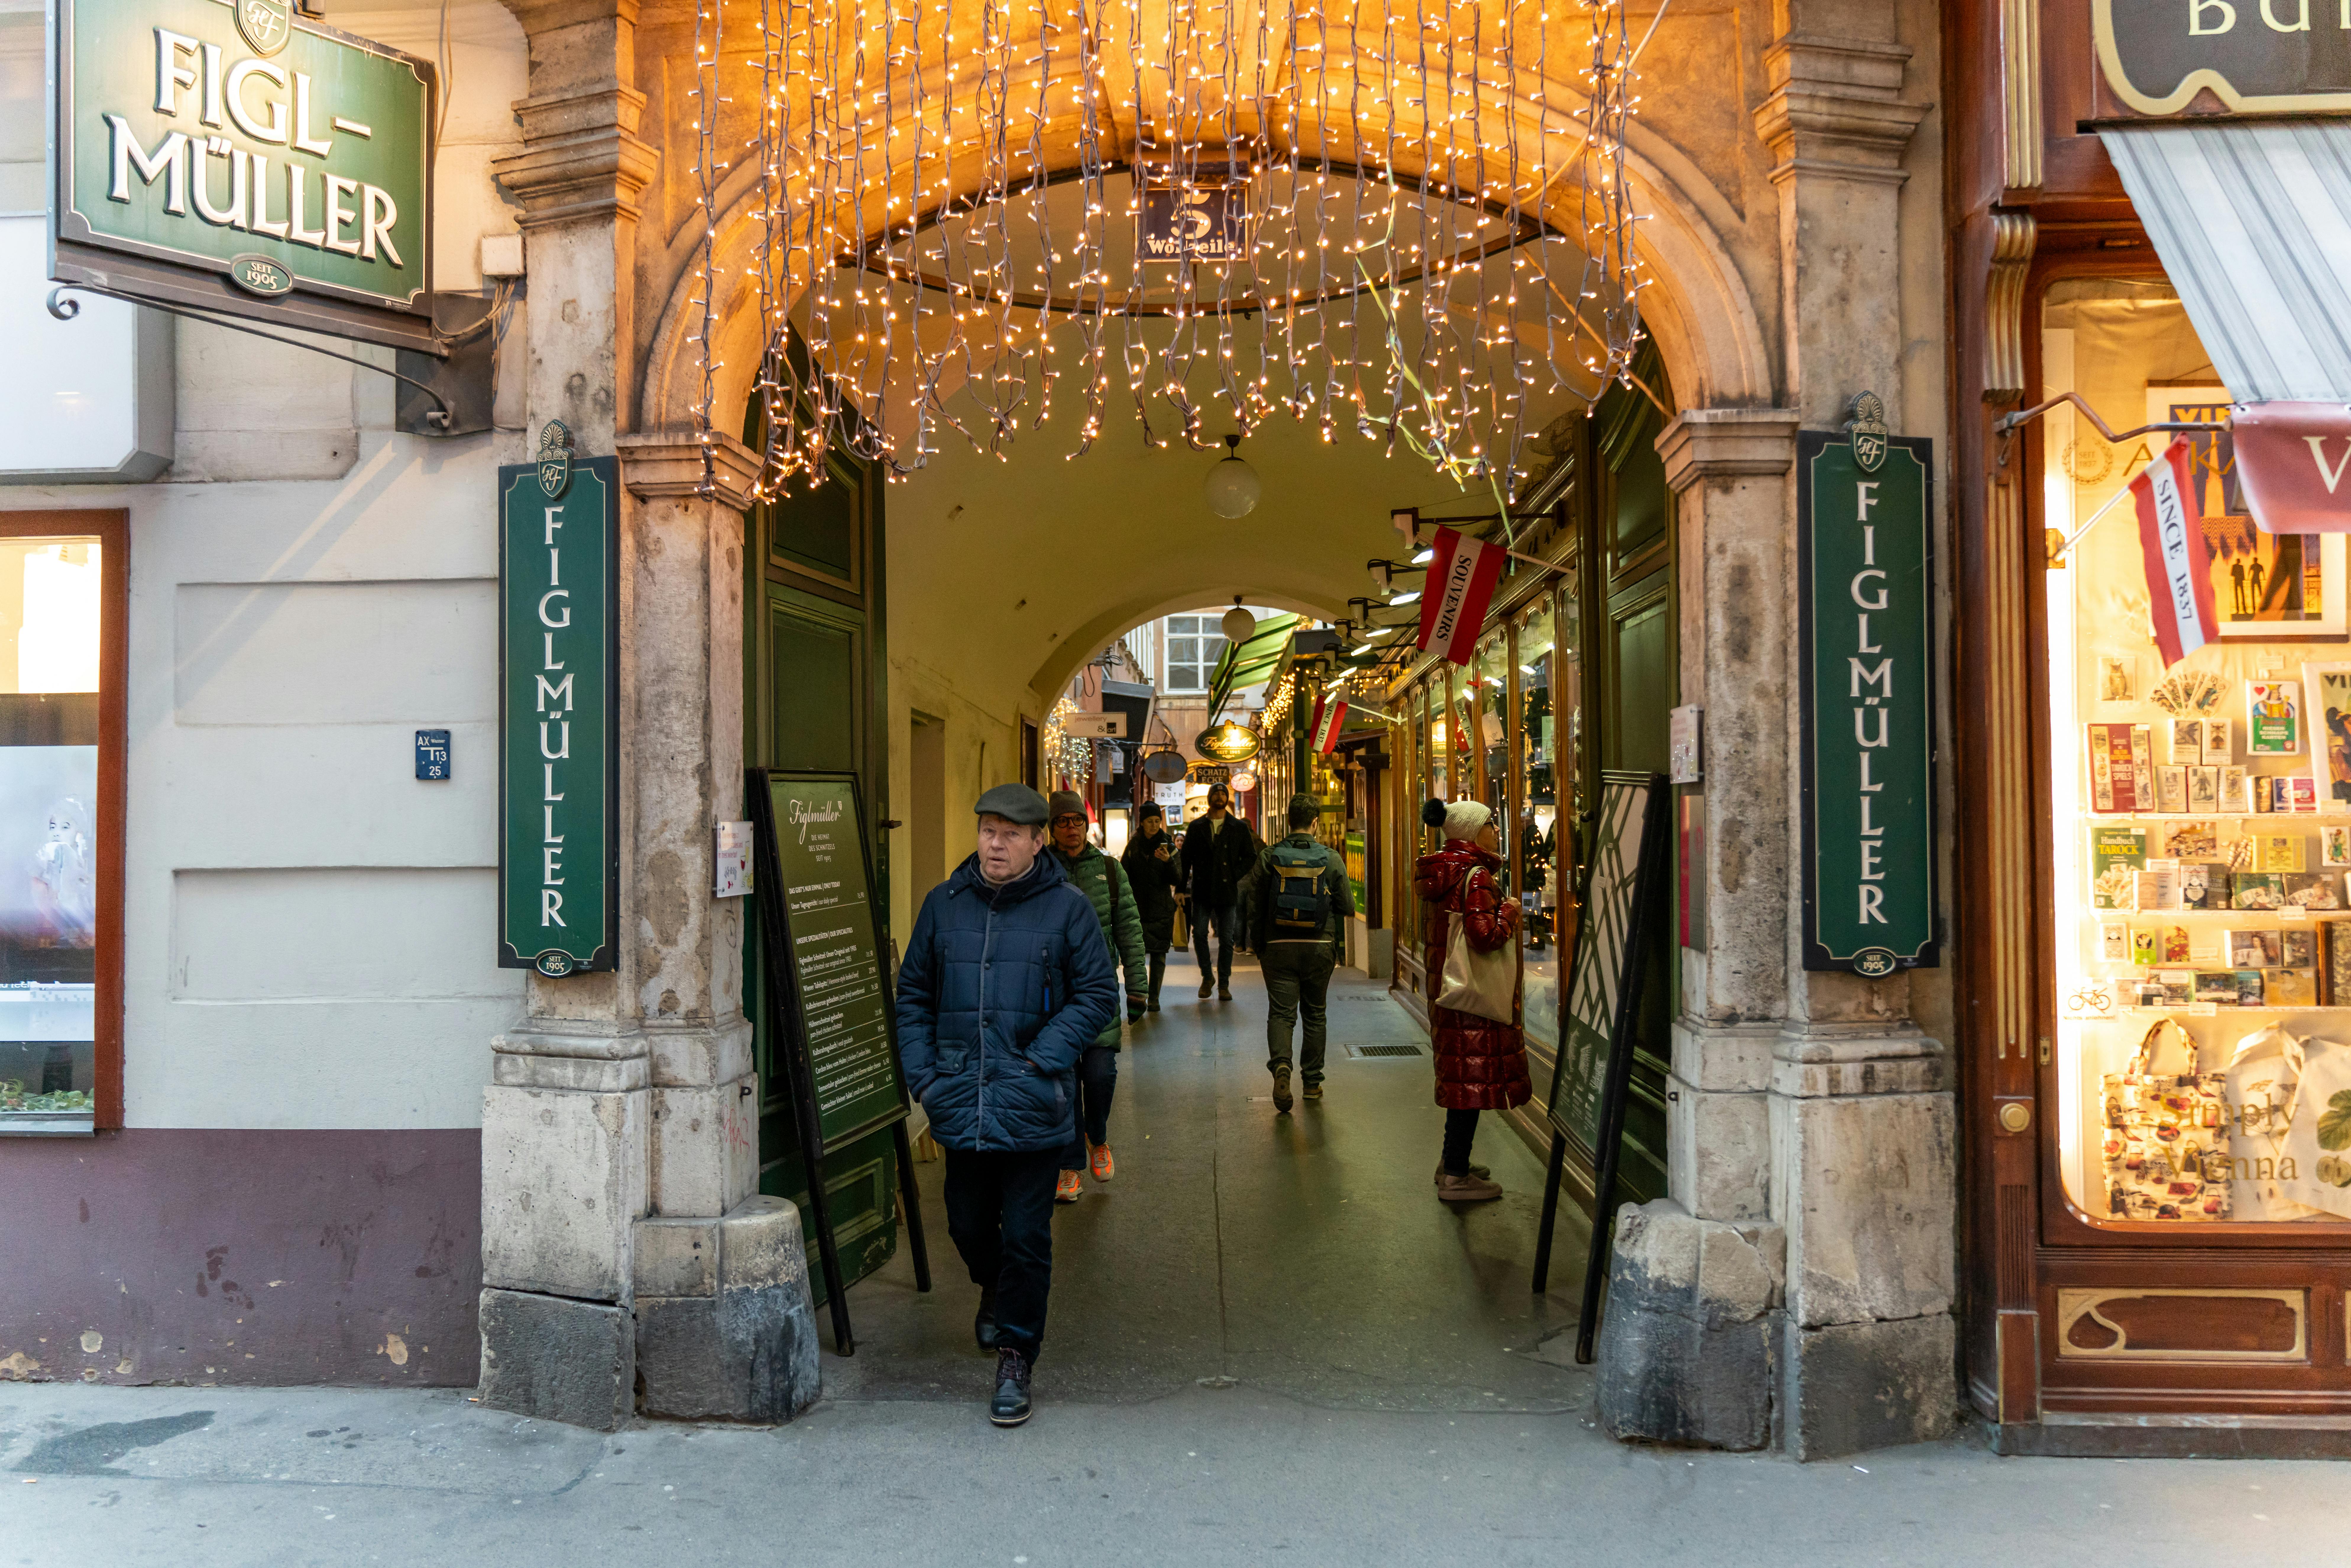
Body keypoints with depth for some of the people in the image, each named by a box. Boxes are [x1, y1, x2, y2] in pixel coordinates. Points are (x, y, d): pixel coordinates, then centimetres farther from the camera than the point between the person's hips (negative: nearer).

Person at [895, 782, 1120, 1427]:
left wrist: (1040, 1061, -10)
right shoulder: (944, 904, 6)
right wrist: (923, 1074, 3)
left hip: (1033, 1107, -3)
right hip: (960, 1102, 3)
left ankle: (1015, 1359, 16)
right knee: (968, 1225, 18)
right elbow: (913, 994, 13)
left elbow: (1098, 995, -1)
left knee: (1026, 1238, 1)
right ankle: (994, 1289, 50)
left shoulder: (1067, 908, -3)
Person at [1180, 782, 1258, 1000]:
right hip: (1202, 891, 0)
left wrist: (1235, 876, -4)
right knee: (1199, 933, -6)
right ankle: (1207, 976, 15)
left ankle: (1224, 984, 12)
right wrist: (1181, 888, 1)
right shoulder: (1197, 827, 8)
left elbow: (1250, 856, 10)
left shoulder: (1239, 828, 7)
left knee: (1226, 939, 2)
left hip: (1227, 891, 0)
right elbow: (1186, 858, 8)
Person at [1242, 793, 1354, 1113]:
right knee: (1316, 1014, 15)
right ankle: (1312, 1081, 21)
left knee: (1281, 1012, 2)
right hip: (1320, 947, 1)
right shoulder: (1331, 858, -5)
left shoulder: (1269, 856, -5)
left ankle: (1281, 1065, -24)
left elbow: (1250, 901, -4)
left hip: (1279, 946, -1)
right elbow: (1348, 906, -2)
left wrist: (1259, 944, 9)